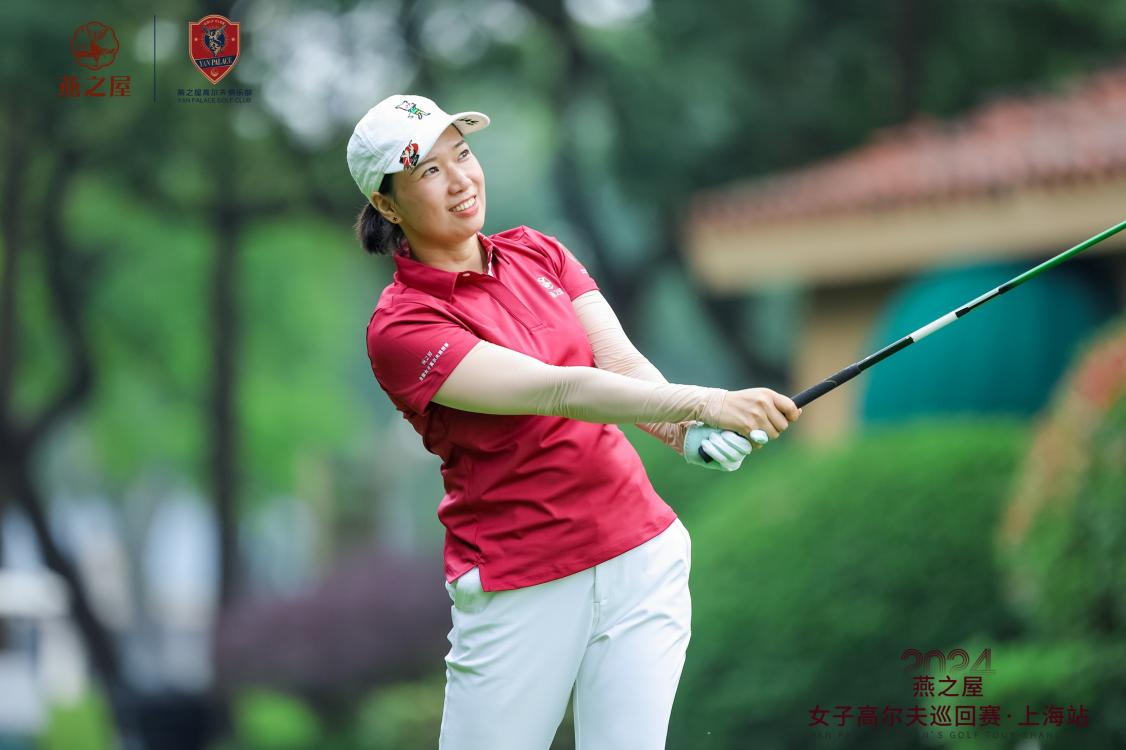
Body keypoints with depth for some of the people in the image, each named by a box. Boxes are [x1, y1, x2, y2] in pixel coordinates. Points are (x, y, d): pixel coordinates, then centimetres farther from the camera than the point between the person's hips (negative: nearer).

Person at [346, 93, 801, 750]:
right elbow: (559, 390, -24)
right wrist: (706, 402, -34)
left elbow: (624, 364, -5)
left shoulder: (538, 253, 8)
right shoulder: (401, 327, -13)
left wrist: (691, 436, -26)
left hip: (641, 554, 5)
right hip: (521, 590, -4)